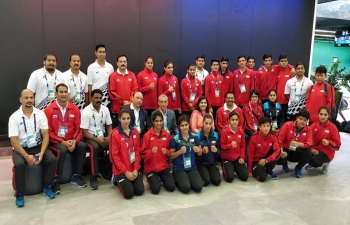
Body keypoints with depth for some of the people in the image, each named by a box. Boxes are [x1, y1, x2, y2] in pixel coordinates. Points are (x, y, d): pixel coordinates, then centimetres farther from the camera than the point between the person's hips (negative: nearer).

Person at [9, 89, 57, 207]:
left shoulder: (40, 114, -2)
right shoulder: (14, 117, -8)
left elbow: (45, 135, -5)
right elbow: (14, 141, -13)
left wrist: (42, 153, -19)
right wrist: (27, 156, -24)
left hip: (38, 146, 2)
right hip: (21, 148, -2)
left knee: (52, 159, -23)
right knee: (19, 164, -32)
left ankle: (47, 187, -2)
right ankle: (19, 193, -10)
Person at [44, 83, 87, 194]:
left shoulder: (74, 109, 2)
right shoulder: (49, 109, -8)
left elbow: (78, 128, 3)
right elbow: (48, 132, -9)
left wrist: (74, 141, -15)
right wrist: (63, 142, -18)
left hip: (71, 140, 4)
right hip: (55, 141, -4)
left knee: (82, 146, -22)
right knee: (62, 150, -33)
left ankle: (76, 176, -5)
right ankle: (56, 181, -14)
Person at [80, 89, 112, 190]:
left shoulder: (105, 109, 2)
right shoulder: (86, 112, -12)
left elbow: (109, 126, 7)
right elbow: (84, 132, -13)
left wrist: (109, 137, -12)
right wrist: (97, 139, -24)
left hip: (103, 136, 5)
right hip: (90, 137, -4)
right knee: (95, 147, -36)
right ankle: (93, 177, -27)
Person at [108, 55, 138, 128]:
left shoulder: (132, 75, 9)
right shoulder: (113, 76, 0)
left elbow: (135, 90, 4)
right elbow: (111, 92, -5)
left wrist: (130, 101, -9)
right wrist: (123, 101, -10)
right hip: (117, 109, -2)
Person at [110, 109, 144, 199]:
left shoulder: (135, 131, 1)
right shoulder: (115, 134, -13)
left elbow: (138, 151, 3)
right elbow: (114, 155, -12)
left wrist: (136, 169, -7)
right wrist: (125, 171, -15)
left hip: (133, 169, 4)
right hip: (120, 170, -4)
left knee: (140, 191, -6)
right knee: (129, 193, -13)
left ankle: (128, 182, 24)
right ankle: (116, 179, 17)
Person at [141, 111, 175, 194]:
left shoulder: (167, 135, -1)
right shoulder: (147, 135, -10)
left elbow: (170, 152, 9)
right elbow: (143, 154, -8)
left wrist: (166, 152, -14)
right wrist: (151, 151, -27)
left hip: (164, 166, 3)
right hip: (151, 168, -3)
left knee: (171, 187, -10)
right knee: (156, 190, -17)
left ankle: (162, 178, 22)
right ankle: (152, 180, 18)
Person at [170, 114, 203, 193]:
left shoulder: (195, 137, -1)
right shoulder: (175, 139, -9)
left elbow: (200, 154, 8)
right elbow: (171, 156, -4)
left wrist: (198, 150, -15)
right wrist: (180, 151, -22)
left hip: (192, 167, 3)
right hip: (179, 168, -3)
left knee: (198, 187, -16)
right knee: (186, 188, -22)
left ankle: (188, 180, 15)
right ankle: (178, 182, 12)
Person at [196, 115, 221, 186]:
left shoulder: (215, 135, -2)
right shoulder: (197, 135, -13)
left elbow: (219, 152, 7)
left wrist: (216, 151, -16)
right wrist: (202, 151, -27)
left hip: (212, 163, 3)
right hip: (201, 163, -3)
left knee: (217, 181, -16)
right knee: (206, 181, -22)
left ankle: (209, 173, 16)